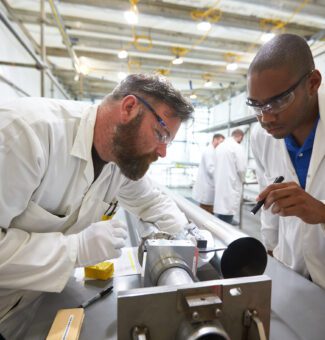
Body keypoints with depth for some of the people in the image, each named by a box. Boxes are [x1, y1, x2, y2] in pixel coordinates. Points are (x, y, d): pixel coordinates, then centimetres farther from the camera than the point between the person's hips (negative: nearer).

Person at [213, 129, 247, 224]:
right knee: (225, 223, -2)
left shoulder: (219, 146, 13)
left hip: (219, 186, 7)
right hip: (230, 187, -7)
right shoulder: (237, 147, -9)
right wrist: (242, 180, 7)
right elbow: (241, 168, -14)